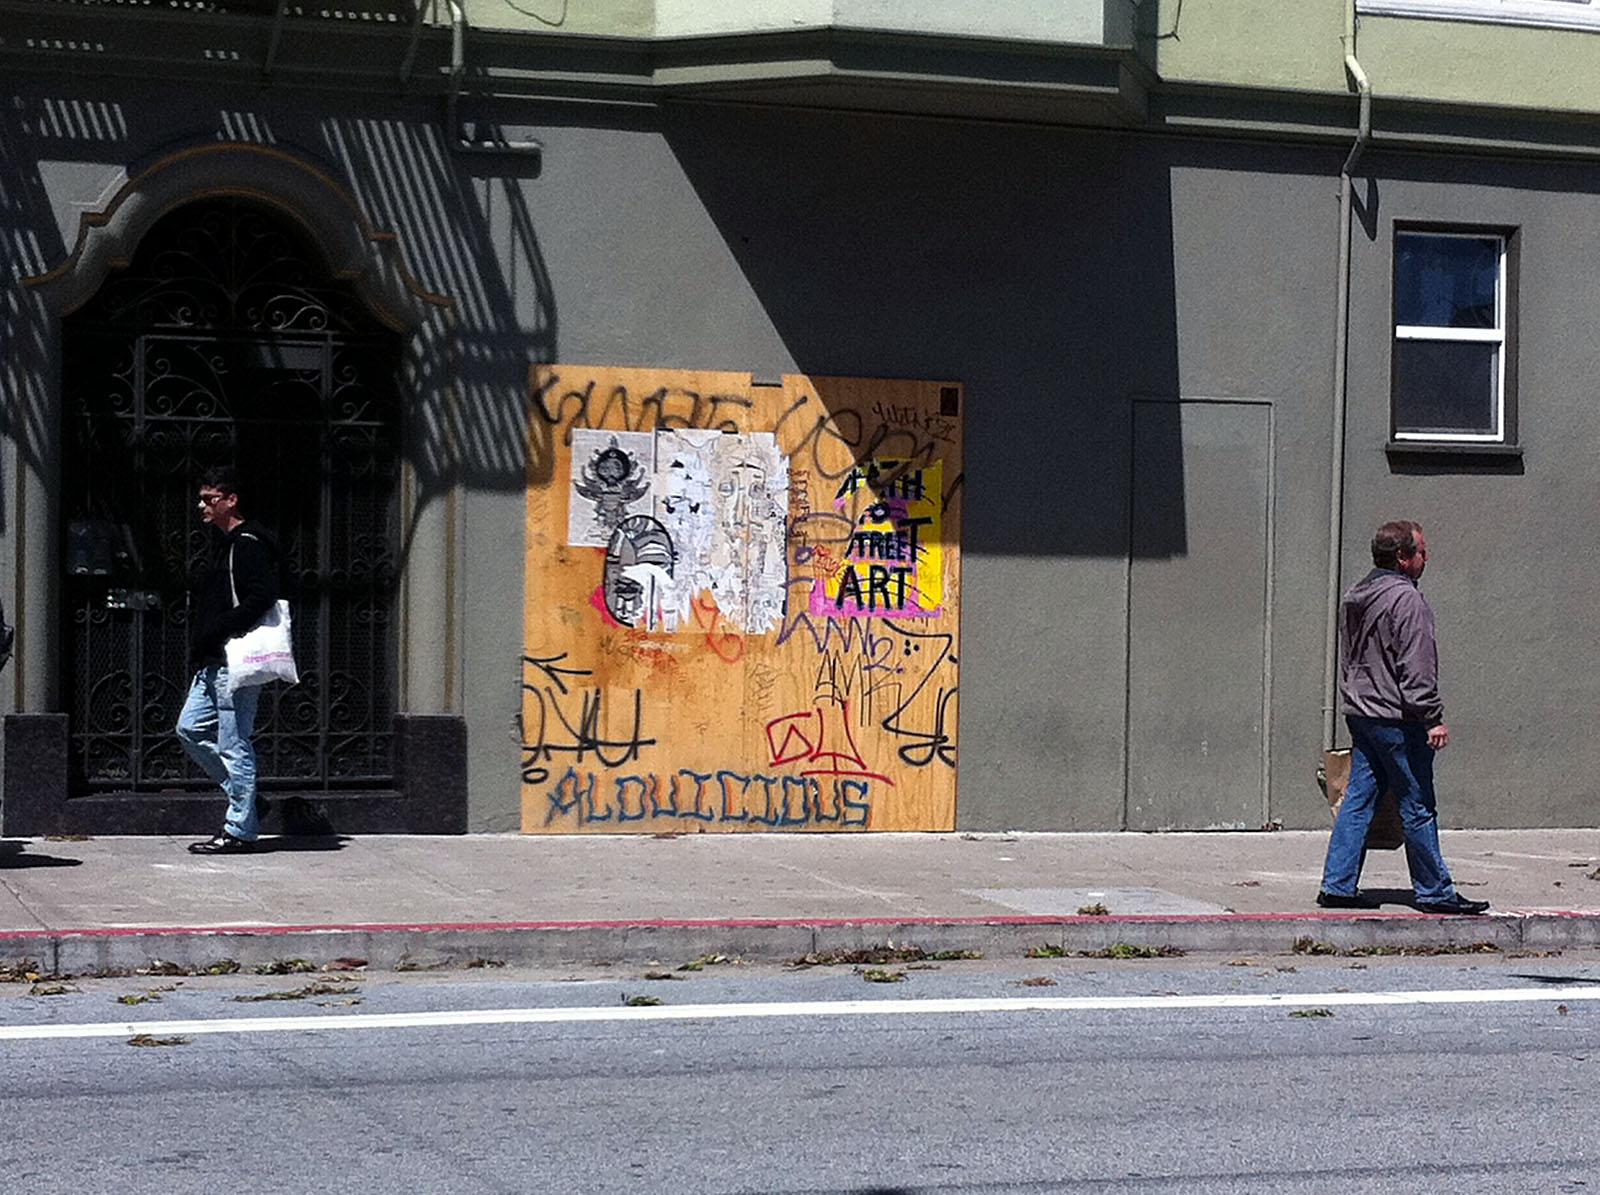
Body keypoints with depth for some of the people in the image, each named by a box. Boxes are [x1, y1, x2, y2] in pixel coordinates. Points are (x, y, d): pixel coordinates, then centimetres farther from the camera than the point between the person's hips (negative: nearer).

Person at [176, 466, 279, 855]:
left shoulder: (249, 544, -11)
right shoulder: (224, 545, 20)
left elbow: (261, 599, -22)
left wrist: (215, 632, -21)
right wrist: (200, 650, 16)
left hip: (235, 661, -11)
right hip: (213, 662, 11)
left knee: (234, 744, -6)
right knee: (190, 728, 12)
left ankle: (240, 830, 0)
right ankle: (244, 800, 19)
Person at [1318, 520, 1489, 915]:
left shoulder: (1354, 597, 15)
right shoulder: (1405, 599, -15)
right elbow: (1416, 667, -19)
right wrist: (1433, 718, -17)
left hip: (1360, 715, 9)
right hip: (1397, 719, -9)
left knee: (1358, 800, 10)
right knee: (1417, 806, -1)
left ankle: (1337, 885, 8)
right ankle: (1434, 891, 5)